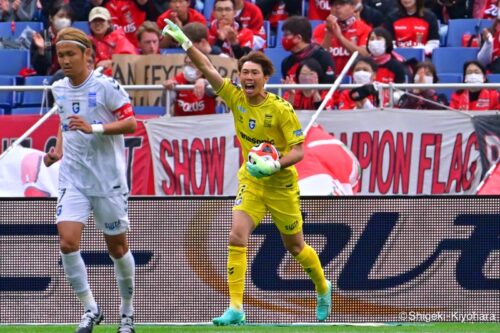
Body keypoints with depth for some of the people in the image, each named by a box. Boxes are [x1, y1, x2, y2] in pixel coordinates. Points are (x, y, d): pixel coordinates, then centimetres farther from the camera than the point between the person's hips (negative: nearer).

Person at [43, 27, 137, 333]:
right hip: (73, 178, 4)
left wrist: (93, 128, -25)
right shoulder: (59, 89, 7)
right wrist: (58, 150, 6)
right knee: (67, 242, -15)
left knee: (117, 247, 7)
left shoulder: (106, 86, -10)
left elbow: (131, 123, -13)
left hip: (108, 180, -4)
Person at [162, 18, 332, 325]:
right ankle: (236, 309, -18)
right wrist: (184, 41, -19)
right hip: (251, 181, 3)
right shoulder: (236, 97, -6)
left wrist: (275, 165, -32)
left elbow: (299, 151, -16)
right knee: (237, 237, -17)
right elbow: (208, 68, -7)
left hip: (281, 183, -3)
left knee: (295, 246, 11)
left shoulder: (281, 109, -18)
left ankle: (323, 288, 41)